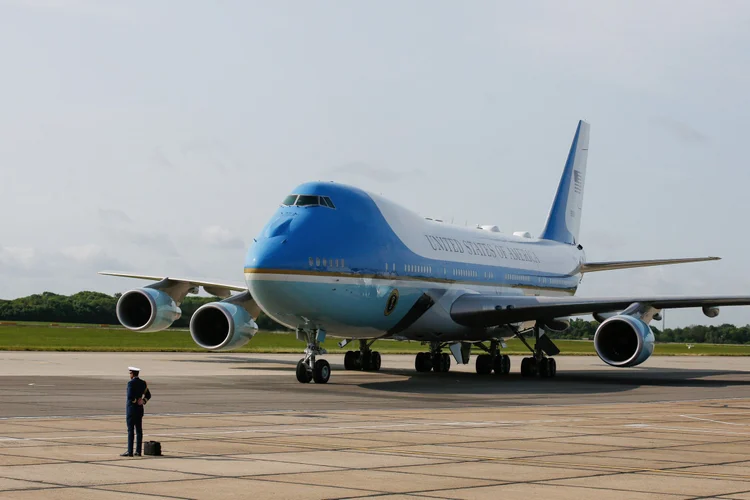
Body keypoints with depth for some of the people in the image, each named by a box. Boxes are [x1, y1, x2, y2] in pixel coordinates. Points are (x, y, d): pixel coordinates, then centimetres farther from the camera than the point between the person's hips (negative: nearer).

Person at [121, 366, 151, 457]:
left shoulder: (131, 383, -15)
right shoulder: (143, 383, 9)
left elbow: (130, 396, -23)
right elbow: (148, 395, 13)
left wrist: (136, 401, -7)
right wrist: (142, 401, -1)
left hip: (131, 408, -7)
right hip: (140, 409, 7)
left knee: (130, 430, -6)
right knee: (139, 430, 7)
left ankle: (130, 451, -8)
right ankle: (138, 451, 7)